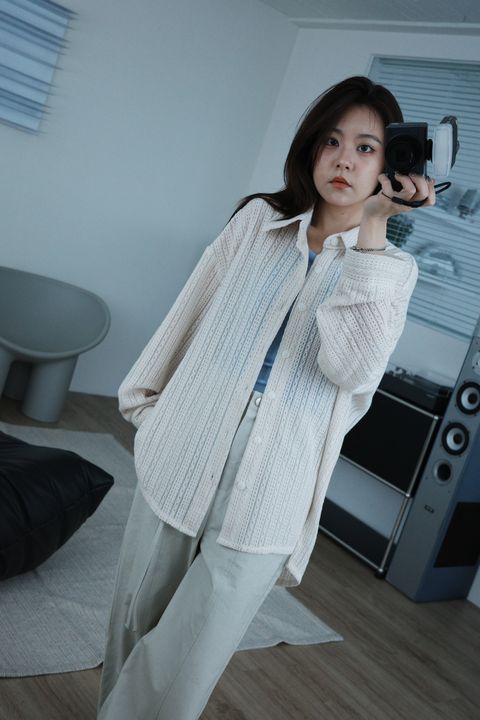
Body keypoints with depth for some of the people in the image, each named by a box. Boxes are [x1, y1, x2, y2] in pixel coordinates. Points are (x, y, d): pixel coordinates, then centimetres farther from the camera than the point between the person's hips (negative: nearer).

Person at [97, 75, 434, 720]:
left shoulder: (391, 270, 2)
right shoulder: (258, 220, 6)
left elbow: (352, 368, -16)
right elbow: (188, 318, 12)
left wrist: (370, 231, -17)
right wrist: (148, 405, 16)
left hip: (266, 501, -2)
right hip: (182, 464, 2)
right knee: (133, 630, 15)